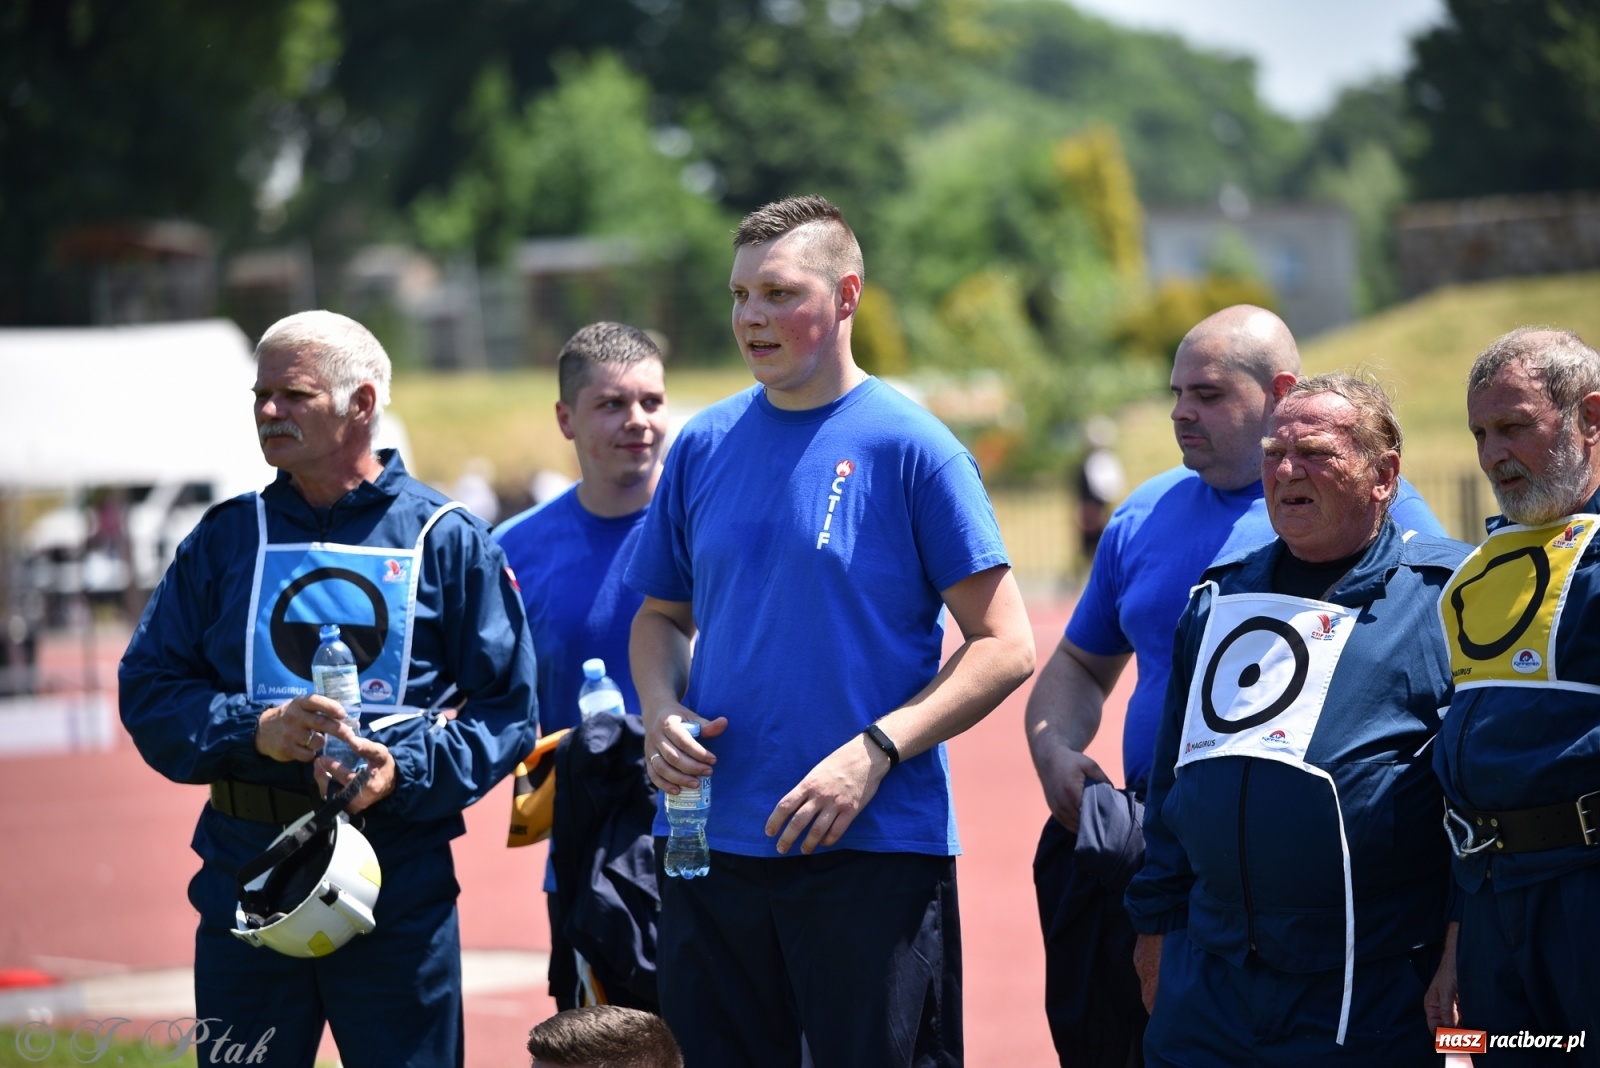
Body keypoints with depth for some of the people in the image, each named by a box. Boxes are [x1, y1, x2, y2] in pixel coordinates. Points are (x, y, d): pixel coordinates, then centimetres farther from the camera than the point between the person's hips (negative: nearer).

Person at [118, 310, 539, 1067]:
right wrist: (253, 730, -11)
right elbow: (148, 691, 6)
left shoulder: (446, 541, 3)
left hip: (401, 895, -2)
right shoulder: (227, 538, 10)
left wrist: (406, 771, -16)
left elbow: (505, 708, 1)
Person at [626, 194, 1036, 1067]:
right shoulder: (705, 446, 9)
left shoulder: (909, 447, -6)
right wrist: (662, 712, 0)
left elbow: (1003, 647, -7)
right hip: (714, 846, 5)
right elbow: (661, 616, 21)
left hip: (874, 848, -5)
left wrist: (874, 751, -17)